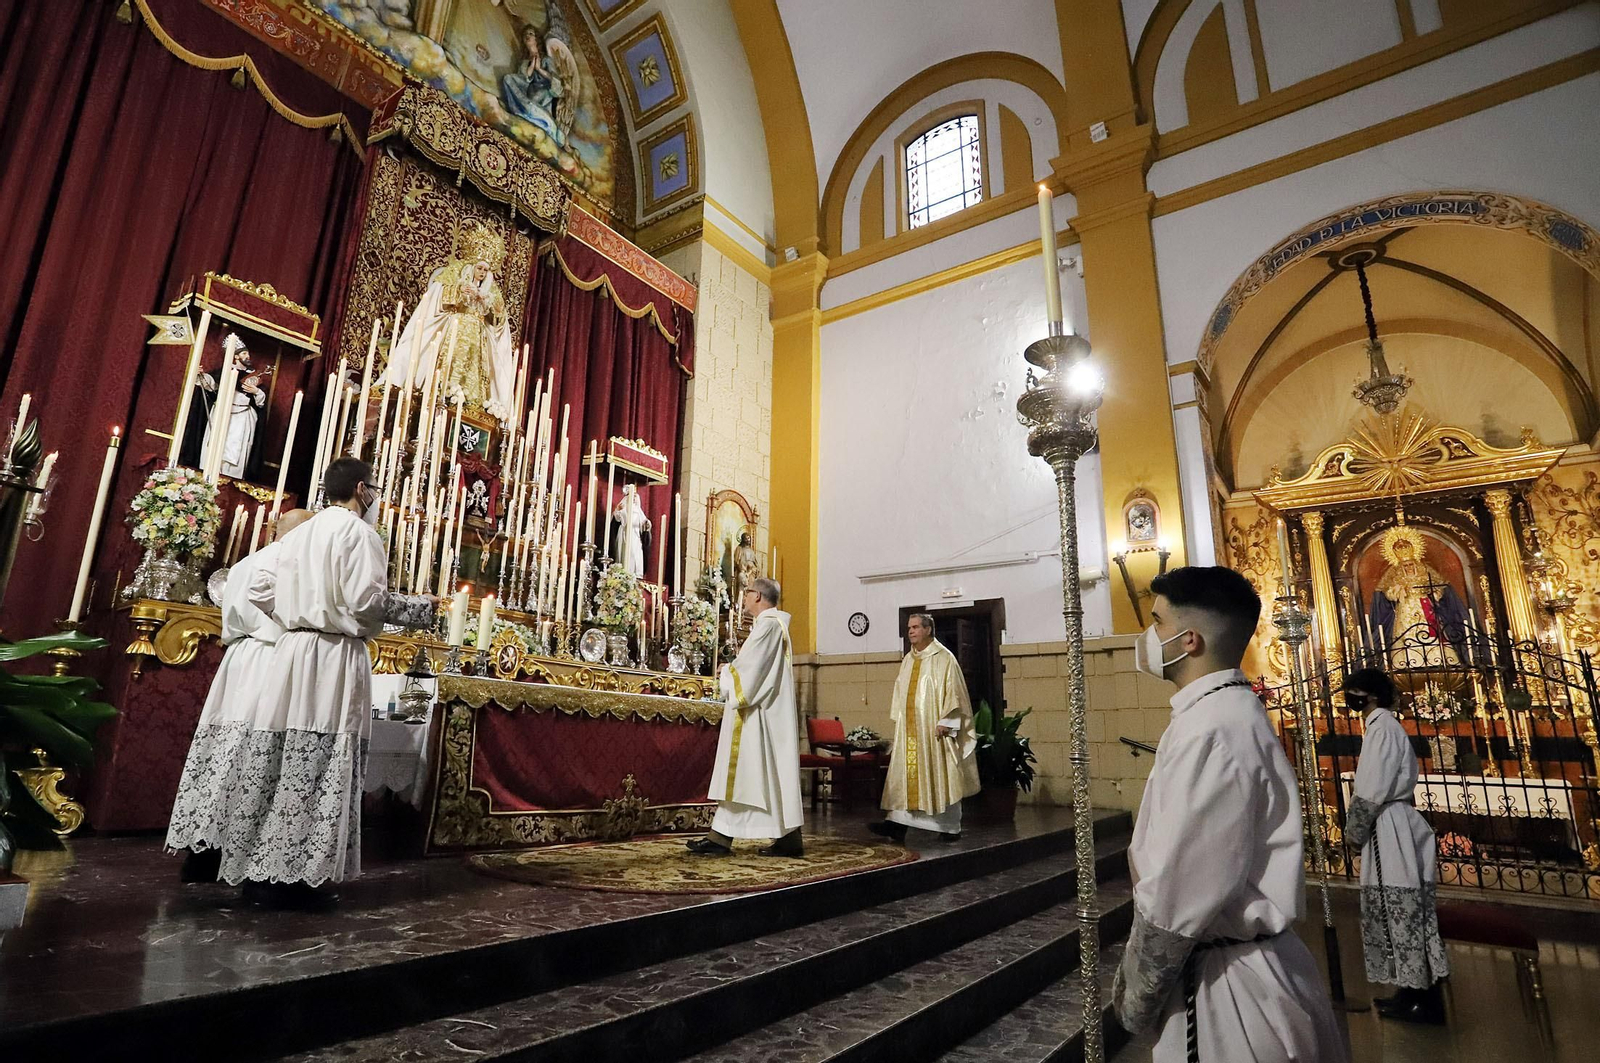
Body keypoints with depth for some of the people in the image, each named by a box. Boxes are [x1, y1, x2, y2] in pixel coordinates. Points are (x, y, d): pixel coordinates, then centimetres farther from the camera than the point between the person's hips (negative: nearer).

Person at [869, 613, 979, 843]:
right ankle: (897, 824, -1)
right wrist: (899, 720, 12)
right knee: (905, 775, 1)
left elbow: (953, 691, -11)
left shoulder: (944, 658, -6)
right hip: (909, 729, 6)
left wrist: (945, 722, -16)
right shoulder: (908, 660, 13)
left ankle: (951, 827, 15)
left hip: (933, 728, -6)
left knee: (941, 777, 3)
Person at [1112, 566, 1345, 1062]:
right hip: (1240, 961, 9)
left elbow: (1178, 897, -25)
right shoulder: (1227, 711, 7)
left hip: (1228, 983, -9)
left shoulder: (1211, 731, -26)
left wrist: (1135, 996, -10)